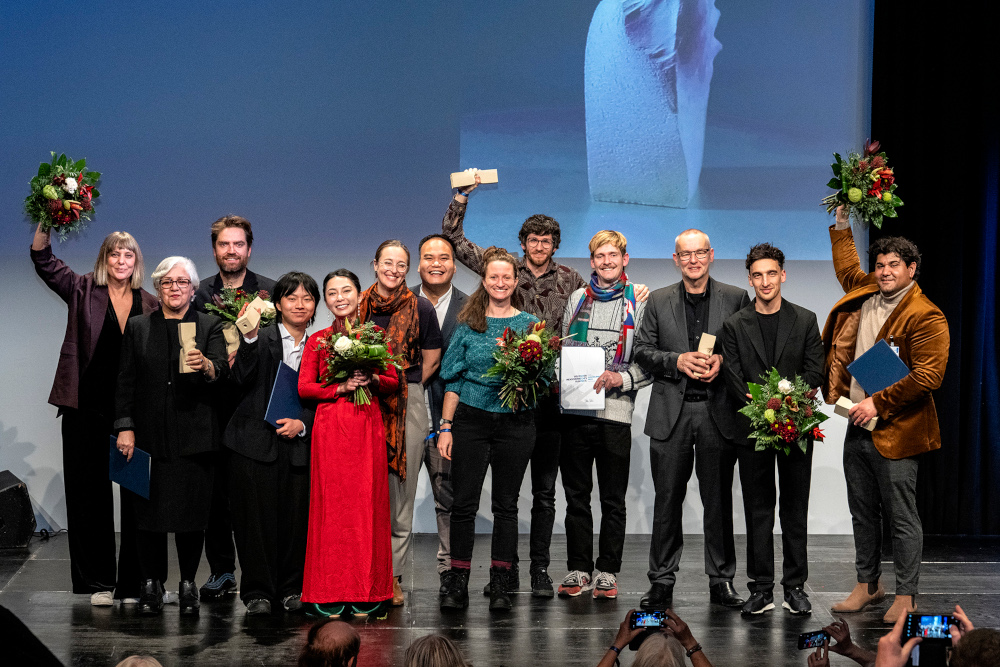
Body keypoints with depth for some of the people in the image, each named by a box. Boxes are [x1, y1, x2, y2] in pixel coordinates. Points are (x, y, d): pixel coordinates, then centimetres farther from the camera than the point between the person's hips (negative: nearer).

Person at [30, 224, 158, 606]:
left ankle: (132, 582, 8)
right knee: (89, 491, 2)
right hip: (88, 407, -1)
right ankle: (98, 582, 10)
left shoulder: (149, 305, 9)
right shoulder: (83, 291, 6)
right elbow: (42, 260, -4)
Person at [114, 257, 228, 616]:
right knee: (149, 510, 0)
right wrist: (125, 427, 0)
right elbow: (126, 381, 9)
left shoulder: (210, 326, 7)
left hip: (194, 435, -1)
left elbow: (222, 369, -7)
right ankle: (151, 583, 10)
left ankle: (188, 583, 10)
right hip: (149, 435, 1)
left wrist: (205, 365, -30)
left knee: (192, 509, -2)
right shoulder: (138, 328, 11)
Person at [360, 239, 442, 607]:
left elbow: (431, 360, 7)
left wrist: (402, 388, 3)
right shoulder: (358, 305, 6)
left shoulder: (420, 309, 1)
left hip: (406, 407, -1)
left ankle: (393, 575, 6)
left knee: (399, 491, 0)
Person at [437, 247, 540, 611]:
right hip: (472, 419, 0)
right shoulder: (469, 324, 6)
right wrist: (446, 426, 0)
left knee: (506, 505, 5)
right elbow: (453, 379, 6)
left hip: (516, 421, 0)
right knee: (463, 503, -2)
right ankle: (458, 583, 5)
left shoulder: (530, 324, 6)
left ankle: (500, 584, 11)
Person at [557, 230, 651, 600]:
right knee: (576, 495, 7)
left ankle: (607, 573, 10)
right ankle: (578, 569, 15)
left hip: (615, 410, -3)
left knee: (613, 499, 3)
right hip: (575, 407, 3)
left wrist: (621, 378, -14)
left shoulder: (639, 304, 4)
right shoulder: (577, 299, 14)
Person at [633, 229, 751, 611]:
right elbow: (642, 351, 6)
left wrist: (722, 362, -12)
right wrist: (677, 360, -10)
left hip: (718, 411, -1)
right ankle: (661, 581, 10)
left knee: (718, 499, 4)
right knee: (667, 499, 3)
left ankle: (721, 580, 13)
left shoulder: (736, 299, 6)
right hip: (671, 412, 1)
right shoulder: (659, 301, 10)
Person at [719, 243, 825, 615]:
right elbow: (733, 379, -1)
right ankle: (761, 589, 7)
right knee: (757, 511, 3)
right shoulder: (735, 326, 6)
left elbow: (815, 372, 1)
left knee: (795, 510, 3)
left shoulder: (805, 321, 6)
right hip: (752, 428, 0)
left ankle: (795, 587, 10)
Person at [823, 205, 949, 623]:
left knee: (901, 518, -1)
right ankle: (868, 585, 26)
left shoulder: (926, 317, -12)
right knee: (863, 513, 14)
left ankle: (905, 597, 8)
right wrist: (842, 225, 28)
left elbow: (927, 377, -19)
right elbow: (847, 268, 33)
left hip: (895, 432, -7)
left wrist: (878, 403, -19)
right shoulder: (865, 293, 10)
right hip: (857, 429, 7)